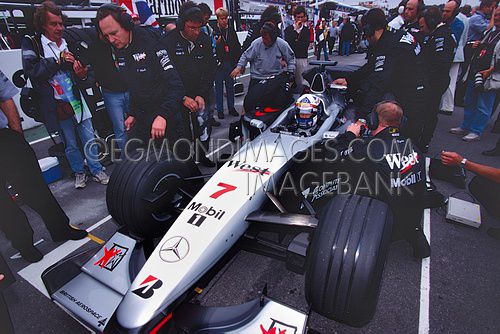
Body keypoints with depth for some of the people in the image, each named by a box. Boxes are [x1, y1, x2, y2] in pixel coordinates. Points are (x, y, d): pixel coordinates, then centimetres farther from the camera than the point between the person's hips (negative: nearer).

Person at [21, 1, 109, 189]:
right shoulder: (31, 44, 1)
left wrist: (83, 76, -15)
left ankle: (97, 170, 22)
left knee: (89, 140, 7)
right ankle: (79, 172, 29)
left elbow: (89, 82, 8)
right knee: (70, 144, 10)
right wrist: (58, 61, -16)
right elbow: (30, 70, -14)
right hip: (57, 106, -2)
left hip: (78, 101, 2)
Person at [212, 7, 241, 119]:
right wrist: (215, 43, -24)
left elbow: (237, 47, 10)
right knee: (219, 87, 5)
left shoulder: (231, 30, 8)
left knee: (230, 86, 11)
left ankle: (231, 108, 22)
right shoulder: (213, 31, -5)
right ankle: (220, 110, 13)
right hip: (218, 63, -4)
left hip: (230, 63, 4)